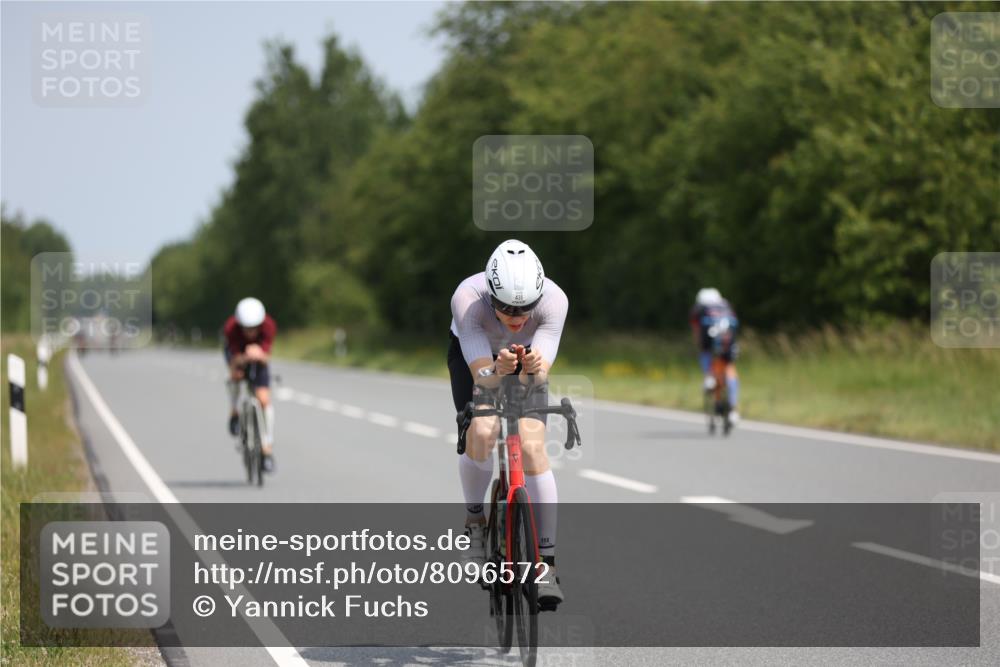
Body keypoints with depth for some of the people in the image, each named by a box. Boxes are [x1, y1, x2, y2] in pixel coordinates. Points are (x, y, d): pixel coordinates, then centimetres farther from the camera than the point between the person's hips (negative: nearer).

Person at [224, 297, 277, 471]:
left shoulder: (269, 326, -34)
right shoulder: (231, 328, -36)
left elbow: (266, 357, -34)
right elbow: (236, 359, -36)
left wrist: (260, 356, -57)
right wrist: (244, 358, -58)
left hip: (259, 354, 1)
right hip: (237, 352, -1)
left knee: (264, 399, -12)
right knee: (237, 374, -34)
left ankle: (267, 447, -3)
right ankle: (234, 413, -6)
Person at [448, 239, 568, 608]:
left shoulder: (554, 300, -36)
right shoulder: (467, 298, -38)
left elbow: (540, 376, -39)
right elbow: (481, 373, -40)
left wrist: (534, 369, -61)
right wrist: (497, 371, -62)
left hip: (526, 359, 1)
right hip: (473, 355, -1)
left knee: (532, 447, -18)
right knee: (481, 432, -27)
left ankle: (546, 563, -14)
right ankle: (474, 520, 1)